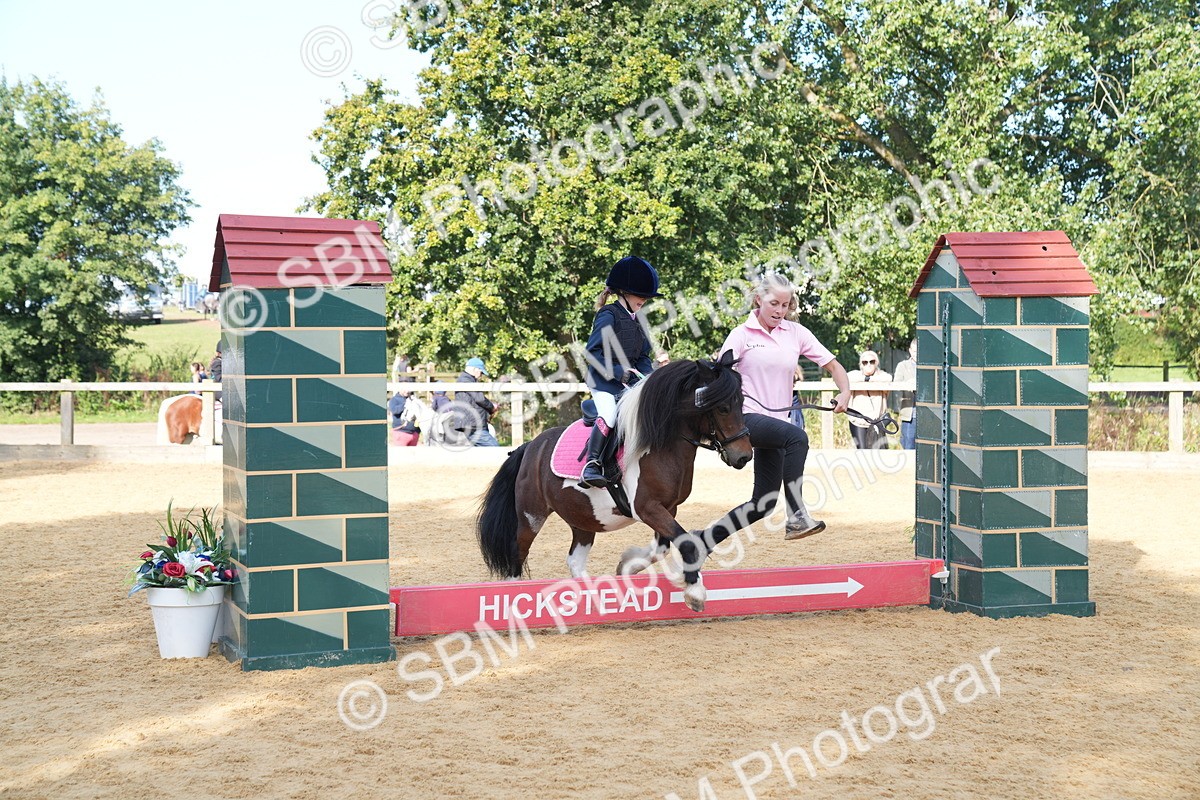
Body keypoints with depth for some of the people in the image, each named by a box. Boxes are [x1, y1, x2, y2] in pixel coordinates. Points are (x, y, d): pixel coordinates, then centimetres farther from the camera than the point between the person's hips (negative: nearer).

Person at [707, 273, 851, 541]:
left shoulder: (796, 333, 9)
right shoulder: (742, 335, -1)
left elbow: (833, 365, 10)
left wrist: (845, 392, -10)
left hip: (774, 421, 6)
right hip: (746, 418, -6)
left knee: (762, 504, 5)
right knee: (797, 437, -34)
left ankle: (712, 535, 22)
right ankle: (796, 517, -37)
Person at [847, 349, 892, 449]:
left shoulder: (880, 375, 5)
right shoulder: (856, 374, 4)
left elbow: (888, 378, -19)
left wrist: (869, 378, -15)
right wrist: (864, 378, -16)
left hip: (876, 422, 1)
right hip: (858, 422, 0)